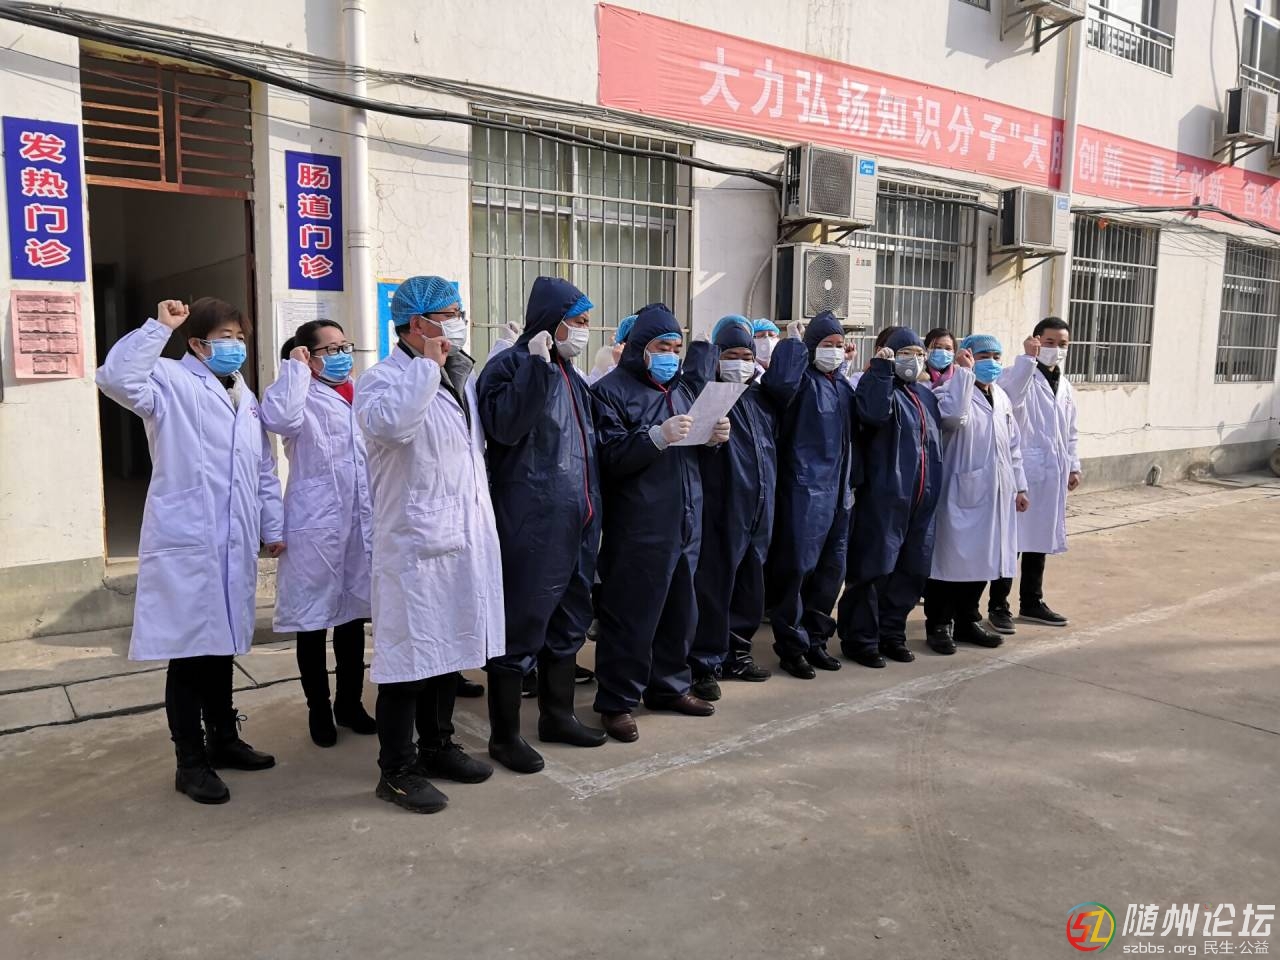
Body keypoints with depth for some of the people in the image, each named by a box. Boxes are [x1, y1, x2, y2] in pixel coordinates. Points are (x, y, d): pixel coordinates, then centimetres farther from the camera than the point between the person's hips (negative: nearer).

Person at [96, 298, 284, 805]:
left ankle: (224, 739, 31)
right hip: (186, 544, -7)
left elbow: (264, 470, 19)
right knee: (189, 650, 1)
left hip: (234, 546, 7)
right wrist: (158, 327, -20)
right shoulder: (172, 382, -4)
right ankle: (190, 762, 13)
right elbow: (116, 377, -26)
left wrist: (273, 527, 16)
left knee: (221, 645, 17)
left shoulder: (246, 397, 17)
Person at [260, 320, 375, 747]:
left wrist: (378, 514, 15)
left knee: (353, 617, 14)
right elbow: (278, 418, -30)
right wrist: (296, 368, -17)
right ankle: (319, 710, 20)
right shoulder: (302, 399, -6)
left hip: (360, 524, 6)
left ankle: (350, 703, 28)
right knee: (313, 621, 6)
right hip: (315, 527, -6)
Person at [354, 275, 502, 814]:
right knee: (409, 653, -1)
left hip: (466, 538, 8)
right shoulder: (382, 378, -10)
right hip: (414, 542, -8)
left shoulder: (462, 379, 15)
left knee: (450, 646, 16)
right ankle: (396, 770, 12)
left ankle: (437, 746, 31)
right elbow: (390, 425, -33)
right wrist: (427, 365, -22)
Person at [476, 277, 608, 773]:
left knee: (568, 622, 17)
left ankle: (557, 714, 32)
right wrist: (537, 366, -26)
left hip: (576, 523, 9)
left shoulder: (570, 376, 17)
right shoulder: (510, 366, -8)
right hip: (530, 525, -8)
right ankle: (504, 734, 12)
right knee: (521, 627, -1)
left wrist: (591, 512, 17)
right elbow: (505, 425, -27)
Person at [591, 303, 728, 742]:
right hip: (638, 528, -7)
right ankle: (617, 701, 11)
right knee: (630, 616, -1)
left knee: (680, 611, 14)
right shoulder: (612, 390, -5)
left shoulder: (681, 389, 19)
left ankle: (669, 686, 31)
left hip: (685, 523, 7)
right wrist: (658, 436, -27)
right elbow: (609, 457, -16)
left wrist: (715, 437, 6)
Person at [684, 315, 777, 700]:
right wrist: (704, 346, -10)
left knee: (750, 585, 14)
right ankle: (706, 665, 4)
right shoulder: (709, 393, -4)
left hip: (759, 507, 7)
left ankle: (736, 654, 29)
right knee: (714, 586, -4)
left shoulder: (761, 396, 17)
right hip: (721, 506, -7)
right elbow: (695, 380, -24)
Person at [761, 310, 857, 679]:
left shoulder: (843, 385, 17)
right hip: (804, 487, -8)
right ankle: (791, 645, 6)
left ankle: (816, 638, 25)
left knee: (831, 566, 12)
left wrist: (850, 482, 17)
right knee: (797, 566, -5)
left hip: (837, 489, 8)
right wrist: (793, 342, -18)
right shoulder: (802, 380, -6)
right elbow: (778, 382, -30)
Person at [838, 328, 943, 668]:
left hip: (921, 499, 8)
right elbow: (873, 412, -28)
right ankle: (860, 639, 7)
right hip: (884, 496, -7)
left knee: (912, 570, 11)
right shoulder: (879, 386, -3)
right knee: (875, 568, -4)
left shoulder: (926, 394, 19)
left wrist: (932, 489, 17)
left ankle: (892, 634, 24)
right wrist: (881, 369, -22)